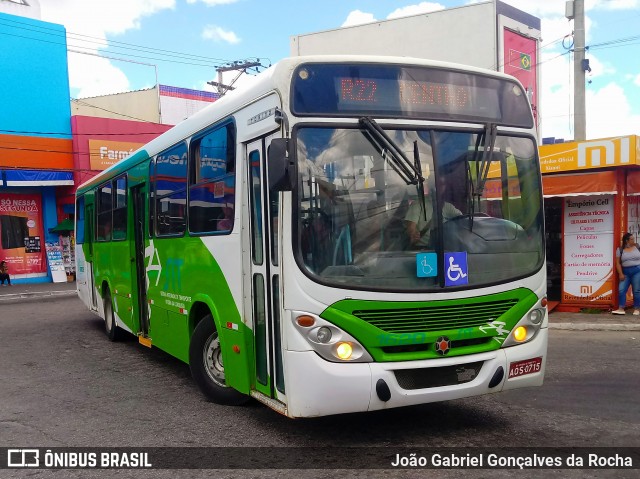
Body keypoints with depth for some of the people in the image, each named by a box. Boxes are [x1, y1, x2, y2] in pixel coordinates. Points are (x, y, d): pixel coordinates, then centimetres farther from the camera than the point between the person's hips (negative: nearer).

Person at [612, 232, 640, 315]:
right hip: (625, 272, 1)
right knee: (621, 290, -6)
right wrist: (620, 274, -7)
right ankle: (621, 309, -4)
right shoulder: (620, 250, 3)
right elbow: (618, 263, 1)